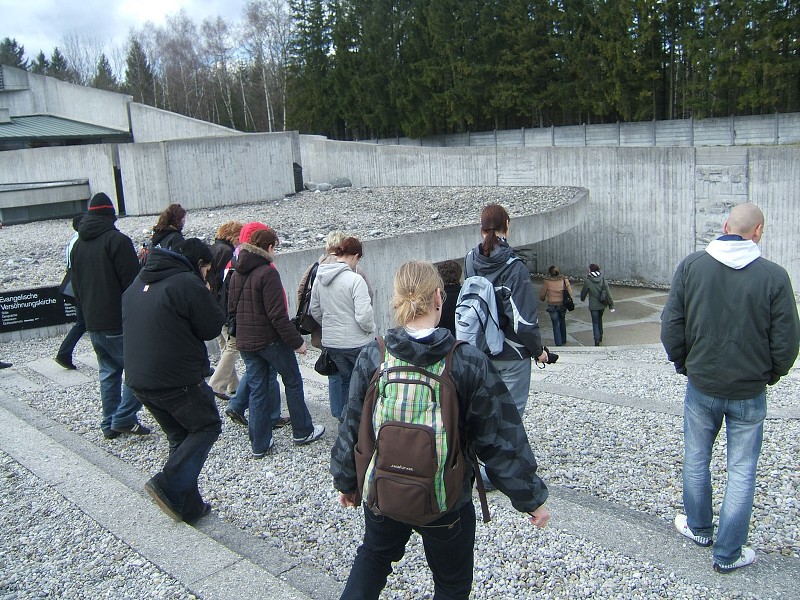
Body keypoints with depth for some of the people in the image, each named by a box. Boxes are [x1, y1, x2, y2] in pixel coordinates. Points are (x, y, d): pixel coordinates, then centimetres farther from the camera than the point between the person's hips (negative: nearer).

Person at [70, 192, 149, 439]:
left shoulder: (78, 245, 14)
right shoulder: (117, 240, -11)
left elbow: (76, 287, 19)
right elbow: (132, 281, -16)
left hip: (93, 324, 8)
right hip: (119, 323, -8)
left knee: (108, 372, 15)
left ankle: (110, 424, 17)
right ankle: (124, 418, -7)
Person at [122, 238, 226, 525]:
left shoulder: (139, 282, 13)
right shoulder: (188, 283, -14)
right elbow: (212, 327, -10)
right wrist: (205, 295, 5)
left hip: (139, 379, 8)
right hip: (179, 379, -8)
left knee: (180, 436, 19)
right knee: (207, 426, 9)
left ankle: (188, 506, 22)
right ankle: (169, 485, -7)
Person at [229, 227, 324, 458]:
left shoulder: (237, 274, 7)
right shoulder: (267, 272, -17)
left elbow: (231, 309, 14)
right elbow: (277, 315, -21)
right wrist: (296, 341, -16)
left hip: (245, 342, 7)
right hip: (270, 340, -7)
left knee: (257, 390, 11)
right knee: (293, 382, 12)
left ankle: (259, 444, 15)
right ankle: (303, 432, 22)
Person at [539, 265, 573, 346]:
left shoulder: (547, 281, -11)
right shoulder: (564, 280, -5)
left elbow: (542, 295, -3)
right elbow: (570, 293, -4)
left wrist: (543, 299, 20)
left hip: (552, 305, -3)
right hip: (563, 304, 3)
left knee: (556, 324, 8)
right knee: (562, 322, 23)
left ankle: (559, 343, 6)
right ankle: (563, 340, 34)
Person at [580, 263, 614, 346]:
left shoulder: (587, 281, -17)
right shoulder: (602, 279, -9)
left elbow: (584, 292, -2)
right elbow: (608, 293, -8)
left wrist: (582, 299, 21)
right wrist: (611, 305, -2)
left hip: (593, 306, -4)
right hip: (602, 305, 4)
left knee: (595, 322, 7)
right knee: (600, 319, 25)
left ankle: (597, 340, -1)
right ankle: (600, 336, 35)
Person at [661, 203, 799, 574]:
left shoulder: (691, 265, -9)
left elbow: (671, 326, -6)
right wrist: (770, 374, 11)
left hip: (701, 386, 2)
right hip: (749, 391, -1)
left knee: (696, 459, 20)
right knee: (741, 471, 11)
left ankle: (698, 528, 39)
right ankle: (728, 553, 20)